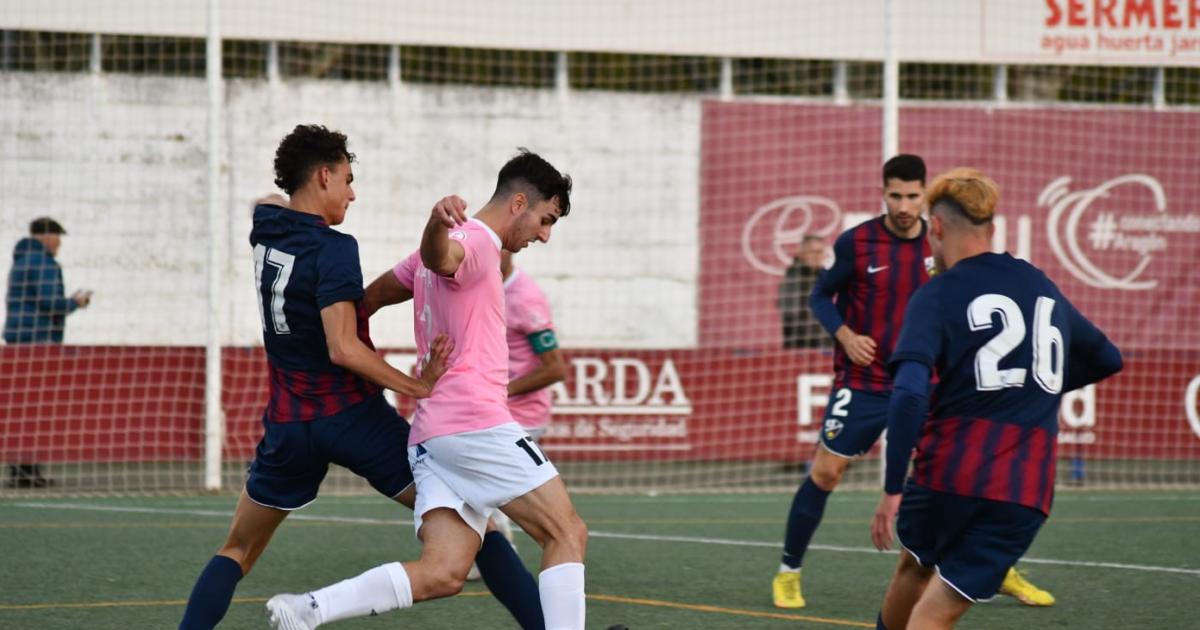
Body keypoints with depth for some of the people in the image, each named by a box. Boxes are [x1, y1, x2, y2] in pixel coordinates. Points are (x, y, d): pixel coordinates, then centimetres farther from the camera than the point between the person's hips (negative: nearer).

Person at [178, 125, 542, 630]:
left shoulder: (265, 226, 4)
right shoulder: (334, 248, -16)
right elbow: (343, 349, -23)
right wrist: (417, 387, -22)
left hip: (288, 425, 5)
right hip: (354, 416, -5)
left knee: (237, 551, 16)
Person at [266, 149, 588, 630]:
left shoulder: (457, 242, 24)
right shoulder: (477, 243, -5)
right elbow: (439, 257, -29)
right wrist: (438, 223, -51)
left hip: (431, 436, 9)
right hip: (476, 423, -9)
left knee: (443, 573, -5)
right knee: (568, 534, -4)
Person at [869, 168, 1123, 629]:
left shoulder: (936, 296, -3)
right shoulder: (1045, 289, 14)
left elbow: (909, 395, -17)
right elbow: (1107, 359, 30)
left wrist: (892, 489, -15)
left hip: (949, 473, -2)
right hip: (1025, 491, 3)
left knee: (914, 566, 28)